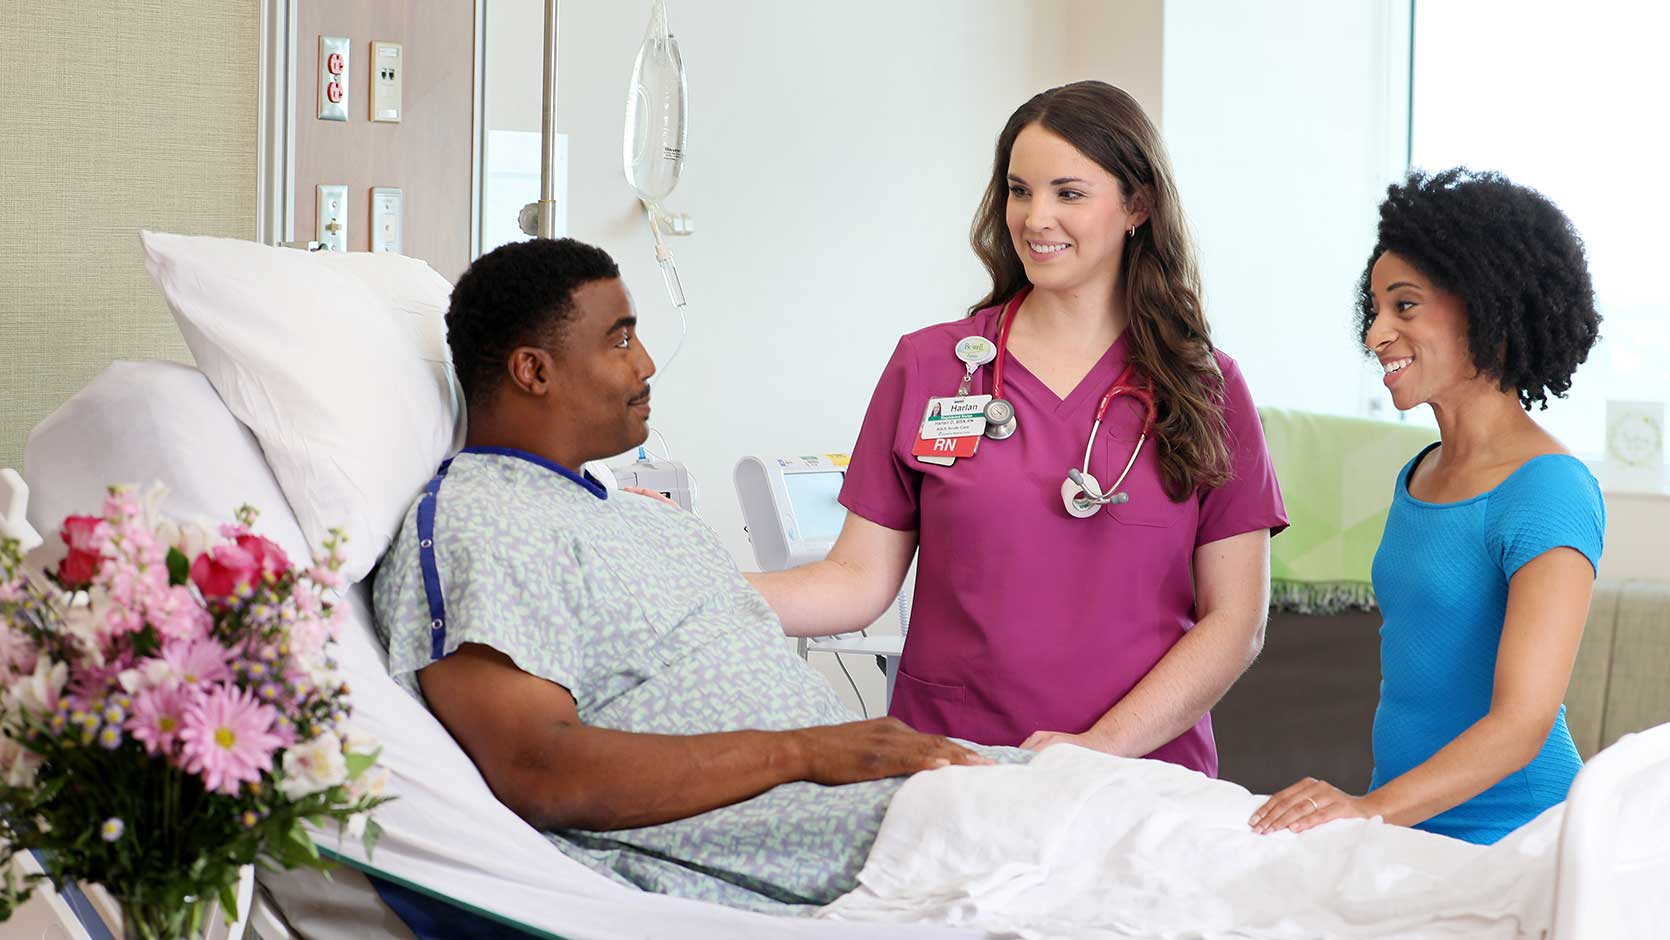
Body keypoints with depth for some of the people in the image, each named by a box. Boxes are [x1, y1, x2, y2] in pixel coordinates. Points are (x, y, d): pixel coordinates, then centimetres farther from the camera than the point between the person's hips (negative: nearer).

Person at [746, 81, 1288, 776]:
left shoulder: (1205, 388, 7)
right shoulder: (927, 367, 9)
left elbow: (1235, 621, 2)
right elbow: (861, 581, 5)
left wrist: (1104, 744, -11)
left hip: (1143, 776, 0)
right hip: (947, 771, 0)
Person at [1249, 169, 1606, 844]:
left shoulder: (1549, 492, -13)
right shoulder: (1418, 476, 14)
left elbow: (1522, 721, -21)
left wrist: (1374, 809, -32)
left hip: (1505, 840, -7)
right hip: (1404, 828, 7)